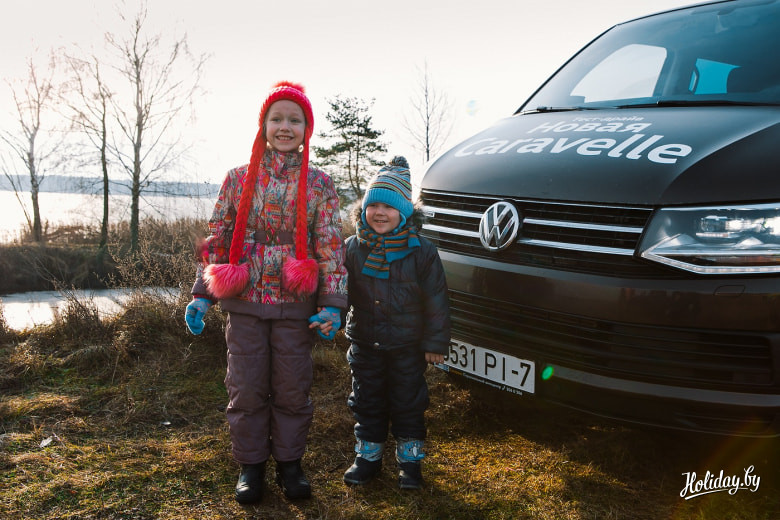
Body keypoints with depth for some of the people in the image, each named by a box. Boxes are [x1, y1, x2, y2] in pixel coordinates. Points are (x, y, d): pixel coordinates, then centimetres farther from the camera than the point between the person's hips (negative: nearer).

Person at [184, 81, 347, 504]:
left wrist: (332, 304, -9)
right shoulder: (238, 179, 5)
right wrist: (202, 294, 1)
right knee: (247, 388, 6)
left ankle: (289, 463, 26)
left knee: (292, 389, 8)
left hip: (295, 307, -1)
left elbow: (331, 247, -1)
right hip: (245, 303, 1)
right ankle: (250, 465, 24)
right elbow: (217, 238, 7)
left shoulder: (319, 185, 2)